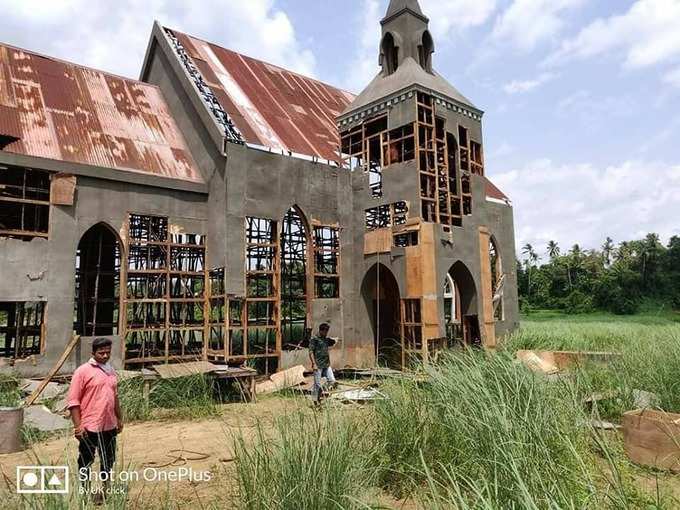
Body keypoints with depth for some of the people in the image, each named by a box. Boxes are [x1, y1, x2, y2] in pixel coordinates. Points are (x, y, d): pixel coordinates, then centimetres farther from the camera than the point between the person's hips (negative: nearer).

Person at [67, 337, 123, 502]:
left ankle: (105, 491, 33)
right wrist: (78, 425, -17)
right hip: (89, 427, -7)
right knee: (86, 462, 9)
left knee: (108, 461, 17)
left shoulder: (111, 371, 10)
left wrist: (119, 418, 20)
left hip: (109, 426, 7)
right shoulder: (83, 371, -11)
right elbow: (73, 401, -13)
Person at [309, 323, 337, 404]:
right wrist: (314, 364, -16)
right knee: (317, 384, 0)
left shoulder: (326, 339, 13)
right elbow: (311, 352, -11)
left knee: (332, 381, 1)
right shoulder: (314, 339, -7)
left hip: (327, 365, 7)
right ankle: (315, 400, 13)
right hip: (318, 366, -7)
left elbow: (333, 343, 32)